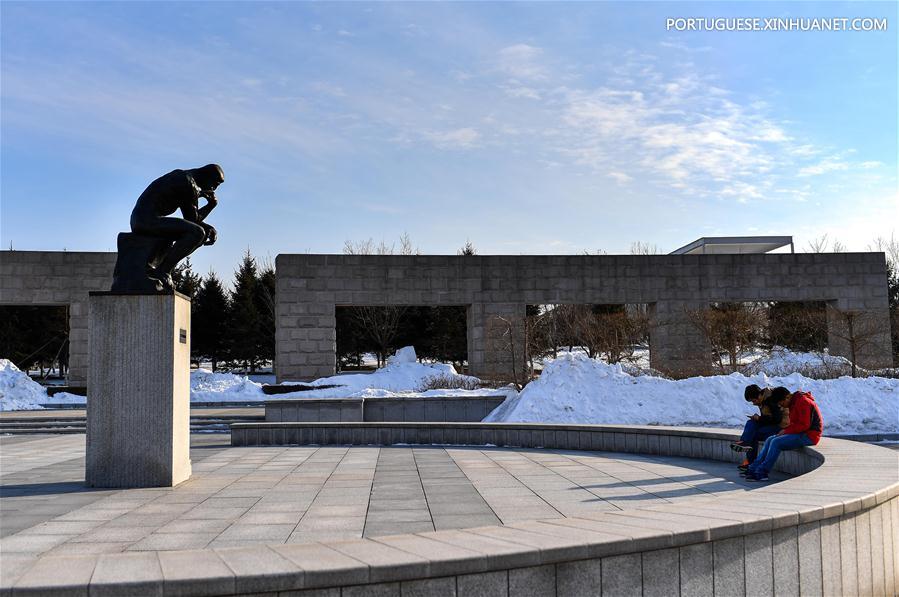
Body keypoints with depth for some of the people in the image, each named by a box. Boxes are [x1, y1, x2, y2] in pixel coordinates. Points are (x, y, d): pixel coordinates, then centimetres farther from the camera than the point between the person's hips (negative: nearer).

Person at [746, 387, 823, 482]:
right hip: (801, 433, 10)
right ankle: (753, 468, -6)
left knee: (776, 442, -22)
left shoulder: (803, 402, -17)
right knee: (770, 440, 0)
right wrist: (785, 429, 1)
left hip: (809, 435, -10)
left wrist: (786, 430, -15)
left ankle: (761, 473, -19)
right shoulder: (793, 402, 15)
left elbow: (804, 425, -22)